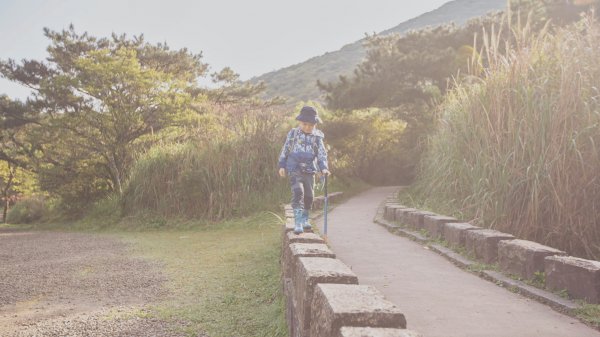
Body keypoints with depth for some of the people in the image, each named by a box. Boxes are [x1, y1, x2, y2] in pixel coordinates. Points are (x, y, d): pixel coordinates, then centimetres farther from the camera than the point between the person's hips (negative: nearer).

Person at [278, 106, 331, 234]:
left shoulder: (317, 137, 4)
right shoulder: (293, 134, 1)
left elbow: (322, 154, 2)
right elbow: (285, 150, 7)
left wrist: (324, 168, -12)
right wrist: (282, 165, 4)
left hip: (310, 170, 3)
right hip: (294, 169, -3)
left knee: (309, 195, 7)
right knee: (298, 191, -19)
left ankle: (305, 219, 29)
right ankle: (298, 222, -18)